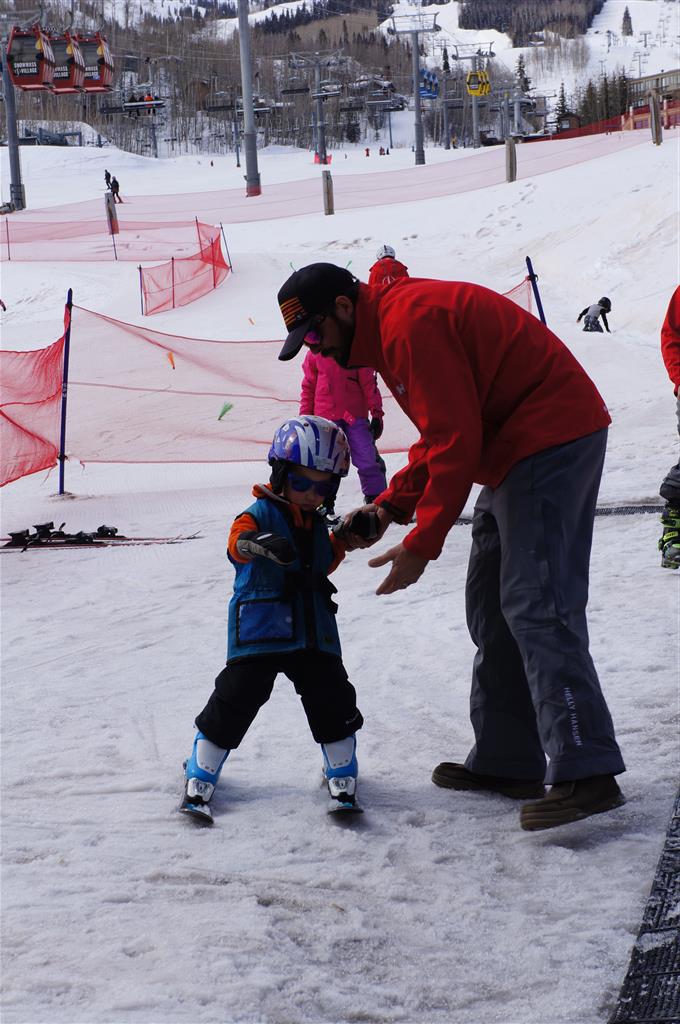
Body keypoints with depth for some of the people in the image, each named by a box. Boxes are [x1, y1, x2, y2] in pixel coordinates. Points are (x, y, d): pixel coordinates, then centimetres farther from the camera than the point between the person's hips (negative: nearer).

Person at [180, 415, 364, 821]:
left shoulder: (317, 525, 16)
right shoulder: (260, 514, -6)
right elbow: (238, 543, -29)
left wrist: (342, 540, 15)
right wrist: (261, 543, -52)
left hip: (314, 633, 5)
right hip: (259, 631, -5)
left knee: (332, 700, 3)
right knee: (236, 699, -5)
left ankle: (343, 776, 23)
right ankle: (201, 774, 13)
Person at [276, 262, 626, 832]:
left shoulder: (411, 321, -17)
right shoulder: (391, 329, 17)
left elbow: (456, 441, -22)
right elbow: (439, 440, 20)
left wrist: (421, 544, -18)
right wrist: (388, 507, 8)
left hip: (548, 439, -11)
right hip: (523, 447, 11)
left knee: (535, 607, -16)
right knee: (493, 608, 12)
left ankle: (585, 774, -20)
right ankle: (508, 762, 16)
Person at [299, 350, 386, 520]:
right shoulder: (314, 355, 6)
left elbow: (369, 383, 4)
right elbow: (308, 387, 11)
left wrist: (376, 413, -2)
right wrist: (305, 417, 7)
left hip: (355, 415, -1)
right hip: (325, 416, 1)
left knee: (368, 460, -6)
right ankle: (326, 506, 15)